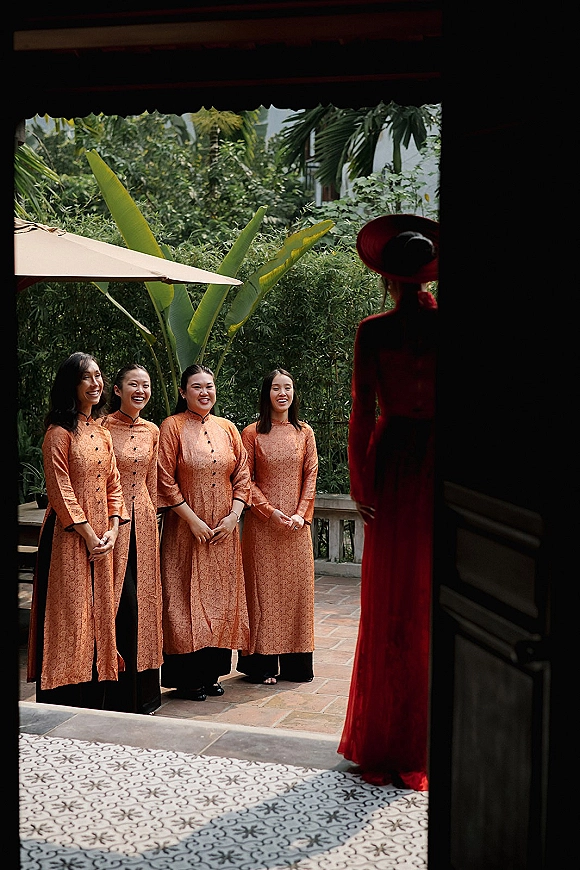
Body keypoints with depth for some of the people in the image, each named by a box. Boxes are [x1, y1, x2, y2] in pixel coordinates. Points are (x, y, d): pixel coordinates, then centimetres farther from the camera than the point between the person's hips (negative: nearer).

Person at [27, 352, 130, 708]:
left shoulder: (102, 431, 13)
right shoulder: (60, 432, -9)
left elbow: (113, 483, 12)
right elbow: (60, 490, -14)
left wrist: (113, 529, -1)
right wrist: (88, 534, -15)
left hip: (101, 535, 7)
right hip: (69, 536, -7)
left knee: (98, 613, 10)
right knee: (69, 615, -4)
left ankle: (94, 703, 18)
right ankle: (65, 709, 2)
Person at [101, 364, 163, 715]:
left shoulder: (152, 431, 11)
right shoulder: (104, 426, -8)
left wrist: (152, 517, 13)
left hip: (144, 521, 6)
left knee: (144, 599, 9)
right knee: (120, 602, -7)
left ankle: (144, 691, 20)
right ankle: (119, 695, 3)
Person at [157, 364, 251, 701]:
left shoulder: (227, 428, 9)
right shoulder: (172, 426, -4)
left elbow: (242, 474, 8)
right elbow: (165, 480, -9)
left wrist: (233, 515, -5)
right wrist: (193, 520, -14)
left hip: (224, 530, 5)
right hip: (186, 529, -4)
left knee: (220, 597, 8)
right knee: (186, 600, -2)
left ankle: (212, 672, 19)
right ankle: (186, 678, 7)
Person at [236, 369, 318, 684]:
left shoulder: (305, 432, 8)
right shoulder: (252, 433, -1)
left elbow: (311, 475, 5)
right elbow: (246, 480, -4)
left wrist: (301, 513, -7)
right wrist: (270, 511, -14)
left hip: (297, 524, 3)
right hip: (262, 523, -3)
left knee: (296, 586, 5)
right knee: (263, 587, 0)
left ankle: (295, 663, 15)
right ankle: (263, 664, 8)